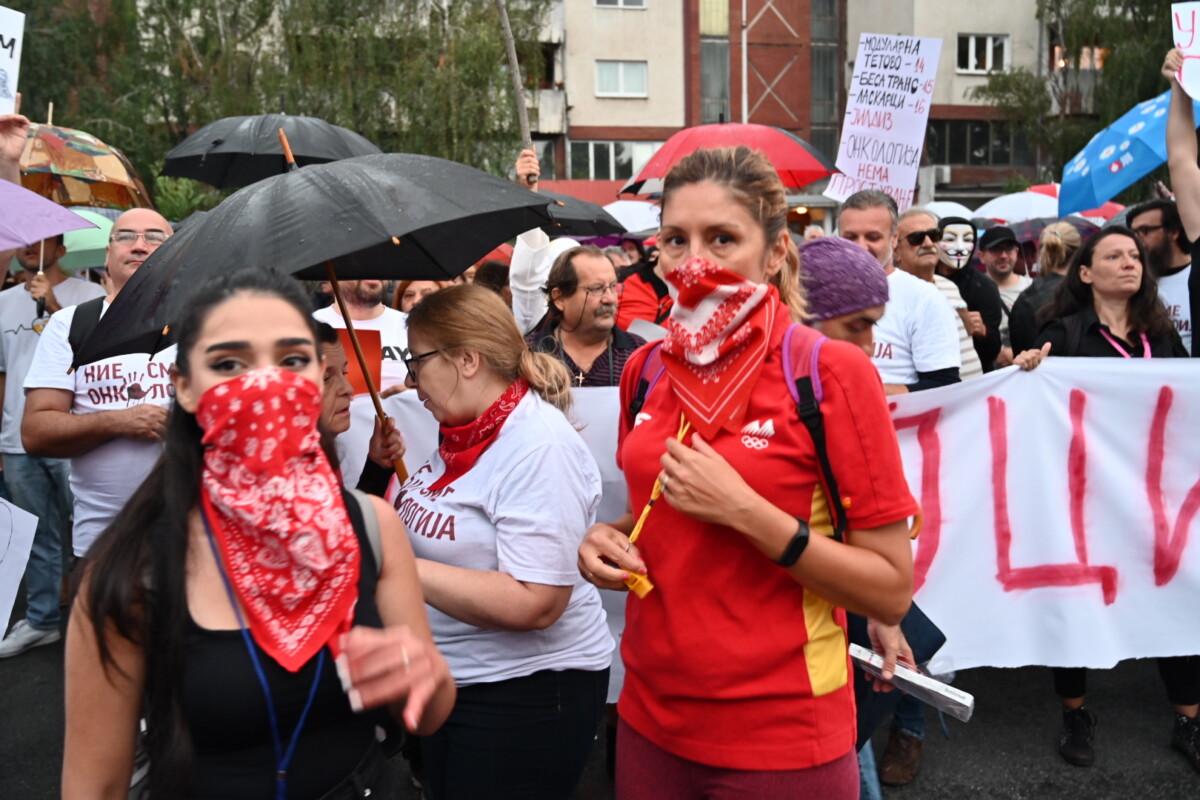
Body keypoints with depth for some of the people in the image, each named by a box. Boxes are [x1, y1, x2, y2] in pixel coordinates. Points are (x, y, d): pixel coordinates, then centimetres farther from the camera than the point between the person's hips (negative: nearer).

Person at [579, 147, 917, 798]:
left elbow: (892, 591, -14)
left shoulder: (831, 372, -14)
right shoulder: (646, 370, 0)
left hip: (781, 741, -4)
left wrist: (744, 511, -23)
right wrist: (607, 542, -4)